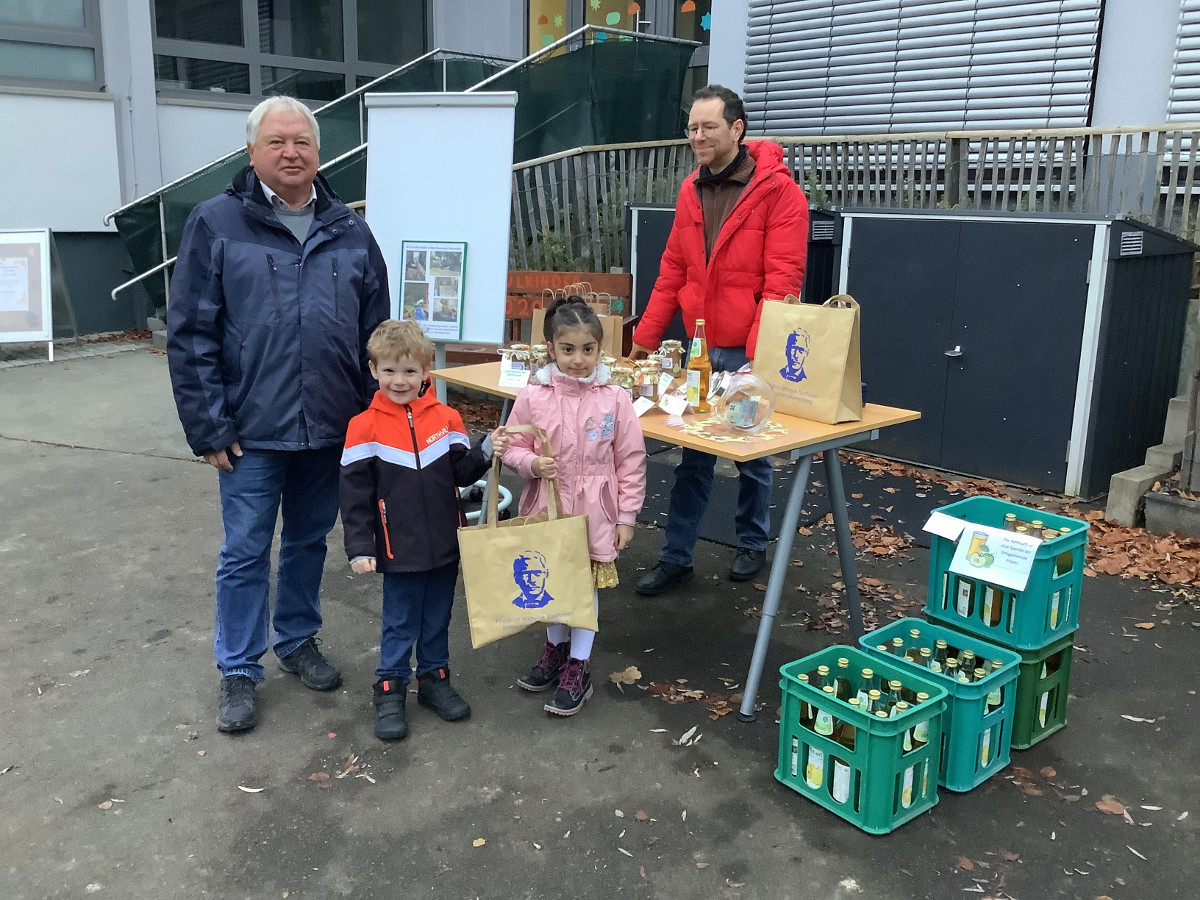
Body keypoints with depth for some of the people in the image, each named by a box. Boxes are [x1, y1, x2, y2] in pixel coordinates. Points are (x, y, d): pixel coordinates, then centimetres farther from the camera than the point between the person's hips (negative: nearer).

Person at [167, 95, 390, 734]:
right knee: (245, 553, 6)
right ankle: (238, 670, 23)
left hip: (330, 428, 3)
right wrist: (209, 428, -10)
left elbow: (375, 334, 10)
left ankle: (299, 640, 36)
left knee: (309, 541, 17)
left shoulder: (350, 233, 6)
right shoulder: (216, 224, -4)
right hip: (252, 430, -3)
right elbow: (190, 334, -6)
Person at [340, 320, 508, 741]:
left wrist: (486, 452, -17)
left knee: (437, 620, 18)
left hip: (446, 546, 3)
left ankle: (435, 679, 35)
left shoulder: (446, 419, -1)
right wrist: (360, 548, -12)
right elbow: (355, 495, -9)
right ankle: (389, 692, 24)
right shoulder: (365, 427, -10)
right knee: (399, 624, 9)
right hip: (399, 549, -3)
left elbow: (460, 475, 0)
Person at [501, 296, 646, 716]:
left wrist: (626, 517, -2)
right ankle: (556, 647, 41)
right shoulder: (533, 397, -8)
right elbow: (512, 448, 3)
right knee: (551, 581, 17)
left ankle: (577, 668, 22)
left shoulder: (614, 399, -9)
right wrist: (532, 463, -19)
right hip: (547, 507, 2)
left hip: (594, 511, -2)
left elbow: (631, 461, -3)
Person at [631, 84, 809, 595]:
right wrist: (645, 337, 8)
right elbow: (673, 270, 11)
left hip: (751, 353, -5)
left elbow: (783, 279, -17)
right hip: (702, 348, 5)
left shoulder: (777, 190, -11)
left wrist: (758, 353, -23)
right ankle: (676, 557, 17)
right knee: (693, 457, 9)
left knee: (752, 456, 10)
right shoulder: (691, 190, 8)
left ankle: (752, 545, 30)